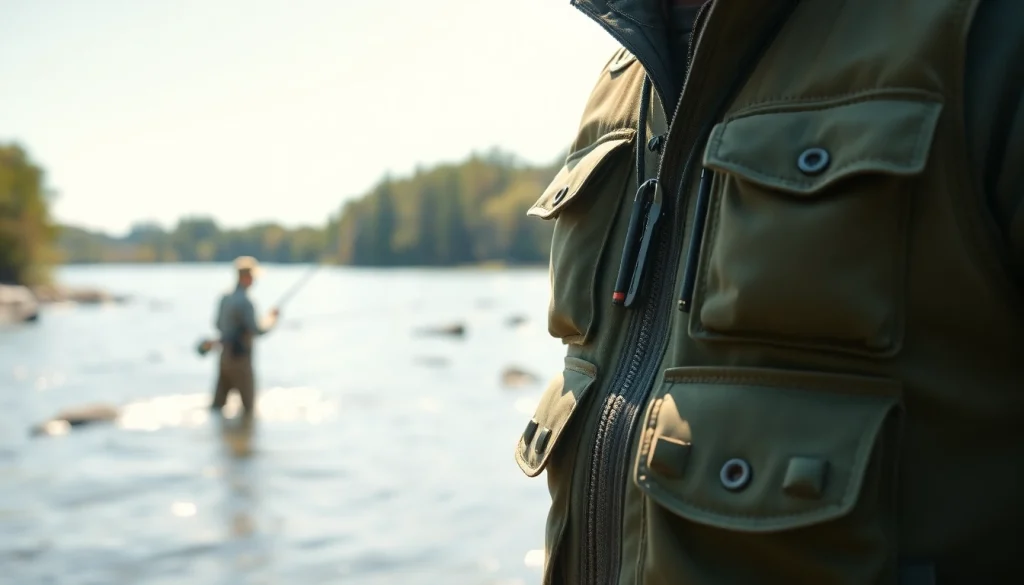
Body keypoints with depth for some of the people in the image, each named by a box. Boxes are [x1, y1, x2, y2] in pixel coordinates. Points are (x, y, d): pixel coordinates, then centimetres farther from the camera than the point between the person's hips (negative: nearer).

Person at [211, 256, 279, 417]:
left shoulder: (225, 298, 7)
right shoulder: (244, 302, -19)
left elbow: (218, 324, 17)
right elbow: (256, 330, -19)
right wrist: (272, 319, -4)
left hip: (225, 355, 8)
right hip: (240, 357, -8)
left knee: (218, 401, 9)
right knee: (248, 404, 4)